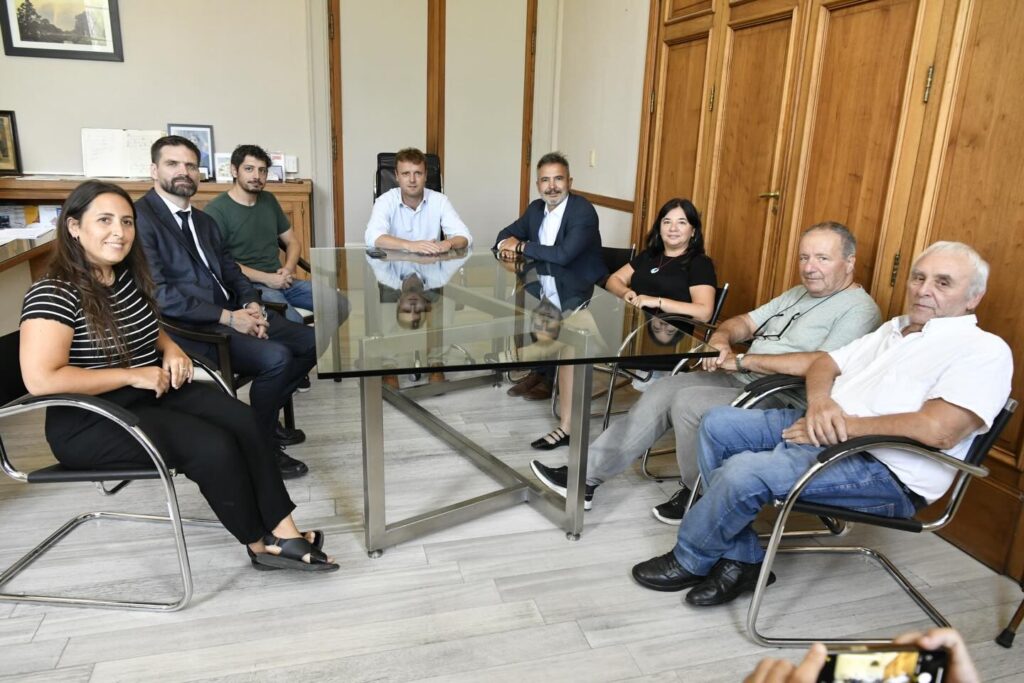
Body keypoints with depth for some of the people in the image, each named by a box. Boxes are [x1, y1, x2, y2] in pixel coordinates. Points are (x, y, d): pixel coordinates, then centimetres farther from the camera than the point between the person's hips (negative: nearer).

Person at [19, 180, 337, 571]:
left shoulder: (129, 275, 5)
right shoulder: (54, 293, -18)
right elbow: (40, 380, -27)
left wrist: (171, 349, 0)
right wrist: (132, 375, -22)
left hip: (154, 393, 7)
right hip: (92, 422, -7)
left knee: (241, 420, -16)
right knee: (214, 445, -23)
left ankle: (283, 531, -15)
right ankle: (262, 543, -2)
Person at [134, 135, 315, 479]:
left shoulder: (203, 220, 19)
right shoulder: (139, 217, -9)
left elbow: (230, 269, 17)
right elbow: (158, 293, -19)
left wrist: (251, 304, -5)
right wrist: (228, 318, -19)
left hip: (231, 313, 9)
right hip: (188, 327, -9)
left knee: (311, 342, 1)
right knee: (276, 357, -27)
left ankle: (265, 418, 18)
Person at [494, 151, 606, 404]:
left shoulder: (583, 211, -19)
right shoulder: (536, 208, 4)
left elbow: (563, 255, -31)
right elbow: (507, 233, 14)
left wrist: (521, 246, -20)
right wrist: (505, 246, -12)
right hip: (545, 291, 7)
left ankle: (551, 378, 3)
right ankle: (537, 370, 10)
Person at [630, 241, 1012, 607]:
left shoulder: (985, 351, -7)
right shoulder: (894, 329, 19)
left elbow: (940, 430, -22)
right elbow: (823, 362, 18)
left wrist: (842, 425, -18)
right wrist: (819, 401, -7)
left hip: (884, 472, -9)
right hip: (819, 430, 9)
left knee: (745, 472, -27)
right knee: (718, 424, -2)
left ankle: (689, 561, 2)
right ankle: (742, 559, -1)